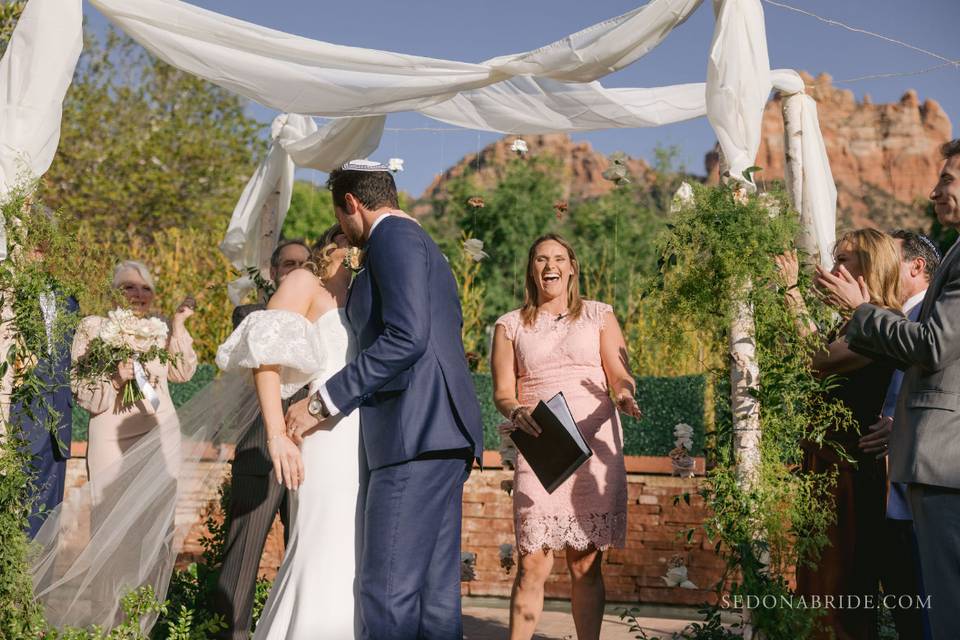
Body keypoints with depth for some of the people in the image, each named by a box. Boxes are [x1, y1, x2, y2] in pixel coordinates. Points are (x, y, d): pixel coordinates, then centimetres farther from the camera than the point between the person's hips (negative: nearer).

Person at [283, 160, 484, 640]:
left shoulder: (393, 237, -3)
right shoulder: (425, 248, 27)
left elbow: (406, 337, -18)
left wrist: (324, 401, -13)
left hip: (416, 437, -10)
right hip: (442, 438, 10)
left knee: (387, 594, -10)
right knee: (436, 591, 9)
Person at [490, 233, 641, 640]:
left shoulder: (598, 316, 13)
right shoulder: (511, 325, 13)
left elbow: (621, 375, 6)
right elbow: (502, 391, 6)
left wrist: (624, 395, -18)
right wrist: (517, 413, -17)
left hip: (594, 448, 0)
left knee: (586, 565, 1)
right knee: (533, 565, -7)